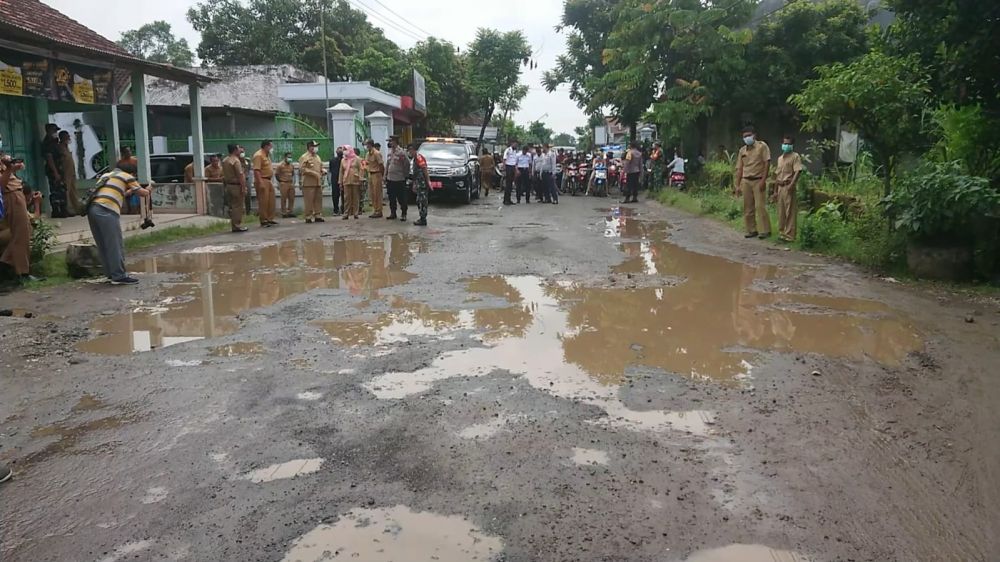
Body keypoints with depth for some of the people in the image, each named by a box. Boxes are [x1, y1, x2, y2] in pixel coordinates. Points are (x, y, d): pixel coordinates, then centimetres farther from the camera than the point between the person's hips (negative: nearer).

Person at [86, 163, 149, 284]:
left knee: (103, 245, 14)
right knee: (116, 245, -4)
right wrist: (147, 190, 33)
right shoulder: (127, 177, 11)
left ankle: (111, 273, 21)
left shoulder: (106, 175, 30)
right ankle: (119, 276, -4)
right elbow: (143, 193, 13)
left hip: (92, 208, 7)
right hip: (107, 211, -7)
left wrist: (128, 192, 48)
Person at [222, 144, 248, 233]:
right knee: (238, 206, -3)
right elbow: (240, 175, -20)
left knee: (232, 206, 11)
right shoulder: (236, 161, -15)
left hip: (228, 185, 8)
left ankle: (234, 225, 15)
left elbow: (224, 175, 15)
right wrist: (244, 188, -19)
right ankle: (237, 226, -1)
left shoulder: (225, 161, 11)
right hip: (236, 186, -8)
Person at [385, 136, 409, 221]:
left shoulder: (401, 152, -12)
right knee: (391, 198, 11)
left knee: (401, 198, -1)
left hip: (399, 179, -7)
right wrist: (385, 175, 13)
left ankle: (404, 214, 7)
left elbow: (407, 164, -10)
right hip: (390, 179, 7)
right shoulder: (390, 152, 11)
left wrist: (405, 174, -6)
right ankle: (392, 213, 21)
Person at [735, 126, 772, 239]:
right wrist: (738, 185, 9)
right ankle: (752, 230, 13)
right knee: (747, 207, 5)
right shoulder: (742, 150, 14)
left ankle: (765, 231, -4)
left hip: (758, 180, -5)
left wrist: (763, 180, -14)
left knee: (760, 206, -9)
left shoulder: (762, 146, -1)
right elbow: (739, 168, 15)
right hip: (746, 181, 5)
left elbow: (767, 163, -7)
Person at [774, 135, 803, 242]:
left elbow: (798, 171, -14)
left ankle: (789, 235, -4)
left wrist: (792, 184, -25)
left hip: (788, 186, -7)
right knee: (781, 211, 11)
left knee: (790, 212, -6)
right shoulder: (780, 158, 19)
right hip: (780, 187, 7)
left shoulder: (795, 156, -4)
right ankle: (781, 232, 20)